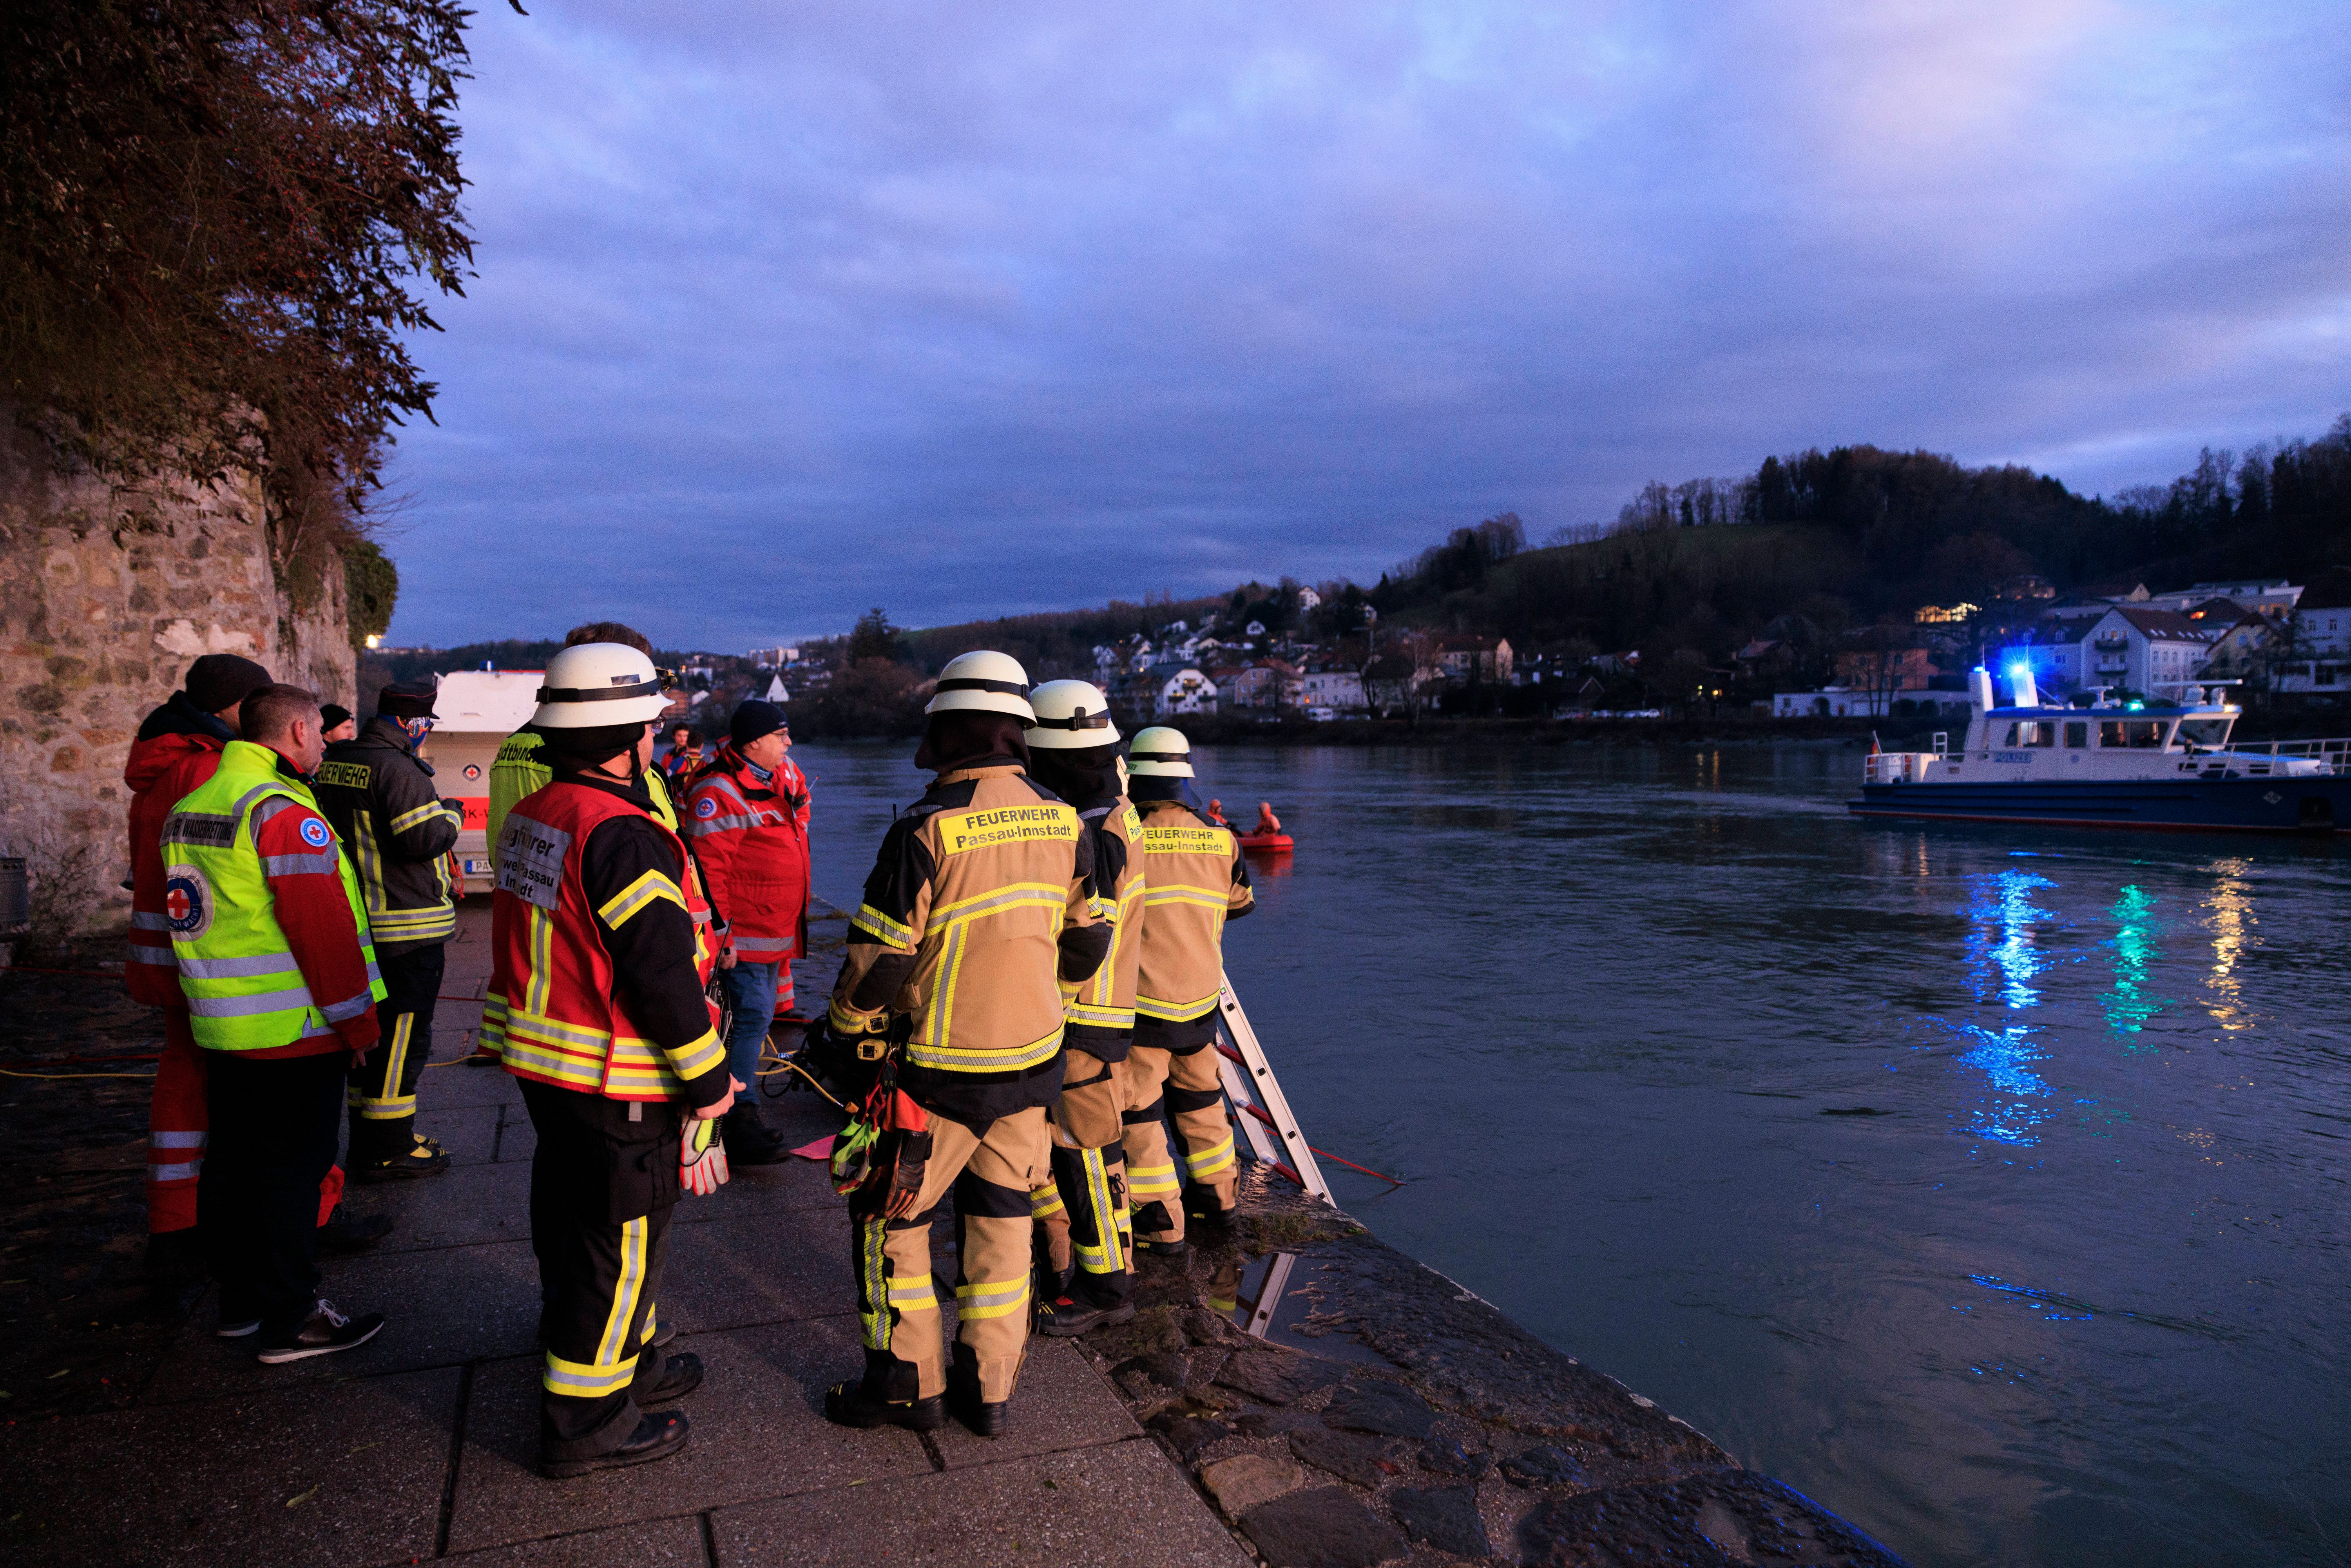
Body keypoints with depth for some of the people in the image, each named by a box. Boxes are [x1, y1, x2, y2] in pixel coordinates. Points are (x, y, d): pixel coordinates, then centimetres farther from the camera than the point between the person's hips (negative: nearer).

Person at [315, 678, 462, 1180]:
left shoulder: (336, 764, 10)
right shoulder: (396, 768, -20)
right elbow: (428, 838, -24)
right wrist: (452, 816, -4)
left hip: (358, 921, 10)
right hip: (405, 929, -9)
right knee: (404, 1033, -1)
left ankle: (368, 1138, 29)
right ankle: (389, 1150, 4)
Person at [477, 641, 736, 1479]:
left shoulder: (532, 816, 7)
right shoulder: (621, 835, -24)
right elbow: (662, 971, -25)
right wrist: (709, 1074, -15)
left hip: (539, 1060, 10)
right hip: (617, 1079, -10)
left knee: (573, 1222, 22)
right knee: (620, 1243, 4)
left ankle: (624, 1362, 42)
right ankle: (586, 1423, 17)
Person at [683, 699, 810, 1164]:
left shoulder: (783, 777, 9)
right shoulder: (719, 793, -20)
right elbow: (709, 870, -22)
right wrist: (720, 936, -23)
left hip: (778, 932, 9)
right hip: (744, 935, -9)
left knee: (757, 1015, 17)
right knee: (751, 1017, -10)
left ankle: (743, 1108, 31)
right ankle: (740, 1122, -5)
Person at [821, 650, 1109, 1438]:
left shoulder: (926, 831, -19)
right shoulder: (1065, 826, -1)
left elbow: (880, 956, -15)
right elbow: (1088, 944, 9)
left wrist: (844, 1028, 4)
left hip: (941, 1068, -5)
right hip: (1034, 1058, 6)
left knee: (887, 1213, 13)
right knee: (999, 1214, 17)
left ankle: (908, 1382, 22)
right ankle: (990, 1387, 25)